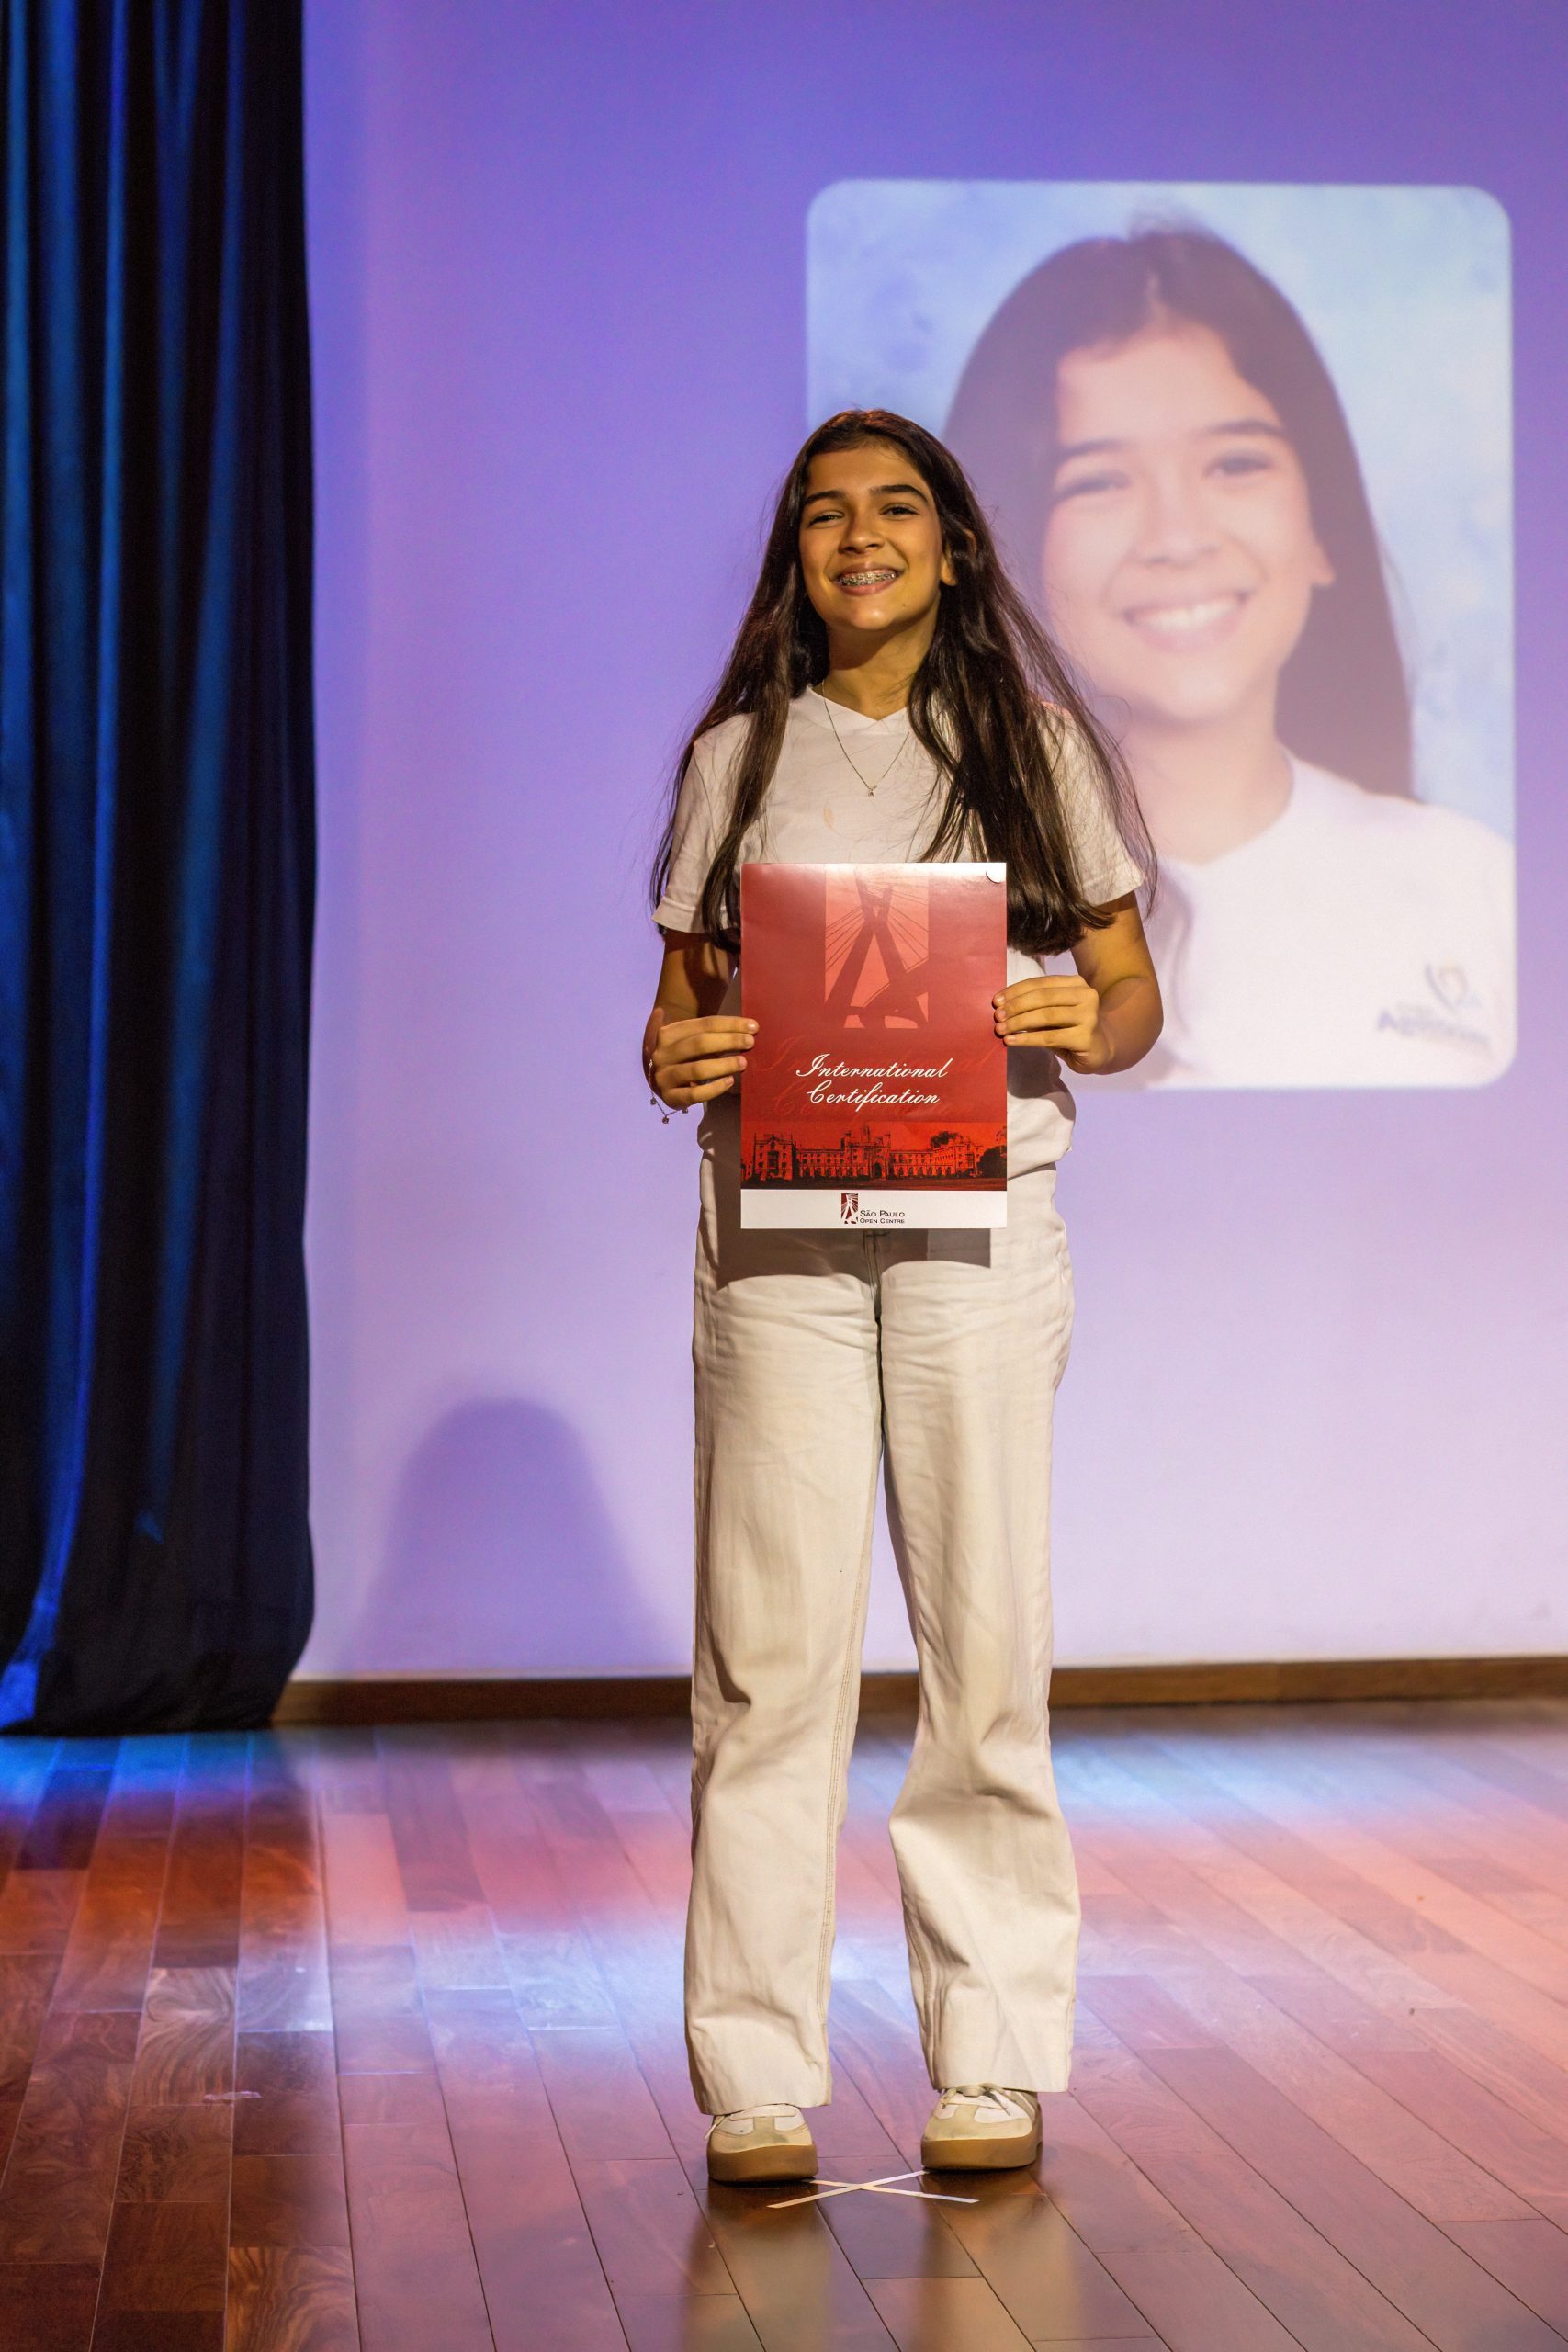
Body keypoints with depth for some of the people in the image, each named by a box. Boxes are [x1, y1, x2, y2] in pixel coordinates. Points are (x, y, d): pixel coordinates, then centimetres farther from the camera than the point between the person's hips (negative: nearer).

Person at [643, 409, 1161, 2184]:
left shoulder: (1035, 741, 10)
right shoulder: (739, 756, 13)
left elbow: (1134, 997, 10)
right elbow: (684, 1002, 14)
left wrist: (1083, 1020, -12)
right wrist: (675, 1059, -9)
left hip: (979, 1222, 0)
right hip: (775, 1223, 1)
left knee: (988, 1639, -1)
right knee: (773, 1642, -3)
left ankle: (993, 2065, 10)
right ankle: (758, 2081, 4)